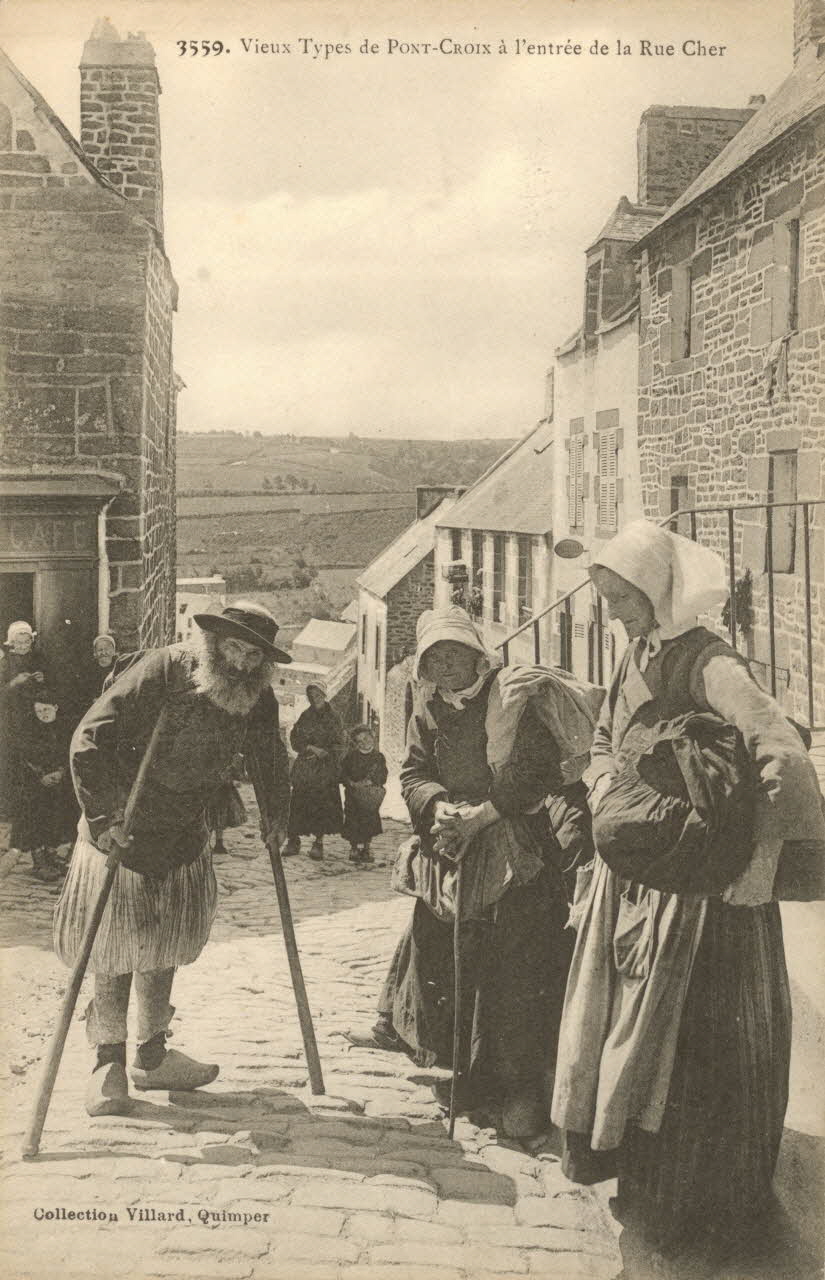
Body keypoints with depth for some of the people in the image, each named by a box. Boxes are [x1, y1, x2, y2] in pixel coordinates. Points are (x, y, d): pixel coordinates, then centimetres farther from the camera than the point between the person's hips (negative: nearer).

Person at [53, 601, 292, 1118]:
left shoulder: (259, 699, -6)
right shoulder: (162, 670, -23)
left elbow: (270, 759, 14)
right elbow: (91, 738, -25)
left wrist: (276, 813, 9)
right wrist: (102, 816, -29)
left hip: (184, 838, 5)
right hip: (120, 831, -5)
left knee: (164, 948, 12)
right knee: (116, 945, 0)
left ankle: (152, 1054, 25)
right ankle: (109, 1059, 14)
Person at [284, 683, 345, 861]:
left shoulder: (333, 719, 6)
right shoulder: (305, 717, 10)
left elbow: (338, 746, 5)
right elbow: (294, 739, 6)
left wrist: (323, 753, -10)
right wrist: (310, 748, -9)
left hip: (324, 768, -1)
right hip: (304, 766, 1)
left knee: (322, 803, -7)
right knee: (299, 802, -6)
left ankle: (318, 842, -3)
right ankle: (293, 839, -1)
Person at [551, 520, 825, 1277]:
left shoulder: (707, 664, -18)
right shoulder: (635, 660, 8)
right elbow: (603, 749, 19)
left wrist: (754, 866, -21)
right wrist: (610, 803, 1)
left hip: (696, 886, -8)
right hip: (634, 876, 8)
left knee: (690, 1041, 3)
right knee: (622, 1020, 16)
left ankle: (687, 1213, 19)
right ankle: (634, 1166, 35)